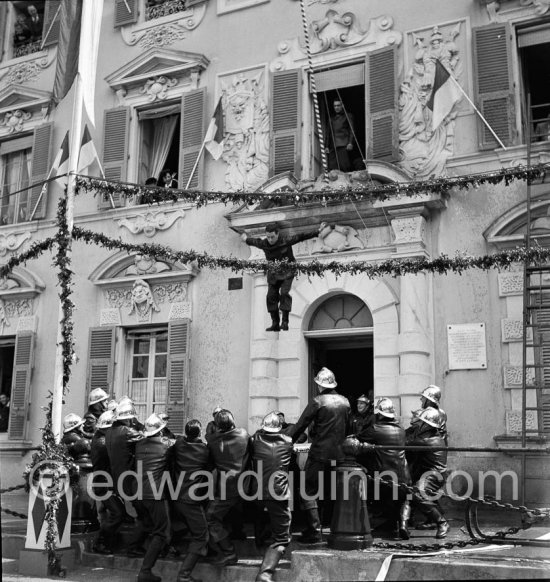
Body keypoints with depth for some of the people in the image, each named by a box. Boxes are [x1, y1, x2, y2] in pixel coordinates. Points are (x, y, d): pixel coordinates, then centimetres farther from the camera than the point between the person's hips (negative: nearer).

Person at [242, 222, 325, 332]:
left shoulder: (286, 240, -17)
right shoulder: (263, 243, -8)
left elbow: (301, 236, -10)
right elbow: (254, 241, 15)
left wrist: (318, 231, -8)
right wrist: (246, 239, 35)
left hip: (286, 273, -4)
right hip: (273, 274, 4)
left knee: (284, 294, -20)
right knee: (271, 297, -4)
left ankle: (285, 322, -19)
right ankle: (275, 324, 2)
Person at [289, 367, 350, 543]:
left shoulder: (318, 401, -10)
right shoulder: (345, 401, 6)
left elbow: (301, 425, -9)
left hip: (319, 453, -6)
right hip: (339, 454, 6)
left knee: (309, 491, 2)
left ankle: (314, 530, -3)